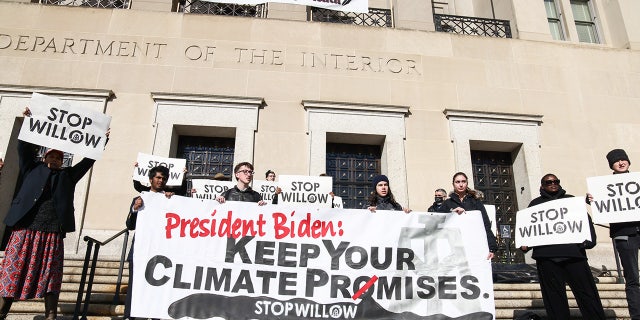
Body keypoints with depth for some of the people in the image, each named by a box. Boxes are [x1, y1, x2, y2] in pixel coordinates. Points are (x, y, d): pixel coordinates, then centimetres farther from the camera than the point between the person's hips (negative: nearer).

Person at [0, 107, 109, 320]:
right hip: (24, 230, 0)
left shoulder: (67, 175, 18)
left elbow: (87, 161, 17)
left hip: (53, 234, 1)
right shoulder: (33, 169, 16)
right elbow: (24, 149, 9)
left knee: (50, 277, 3)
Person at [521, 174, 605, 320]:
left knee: (587, 293, -3)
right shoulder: (536, 203, 19)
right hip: (547, 254, 0)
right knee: (554, 297, 0)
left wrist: (589, 239, -8)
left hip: (574, 252, 1)